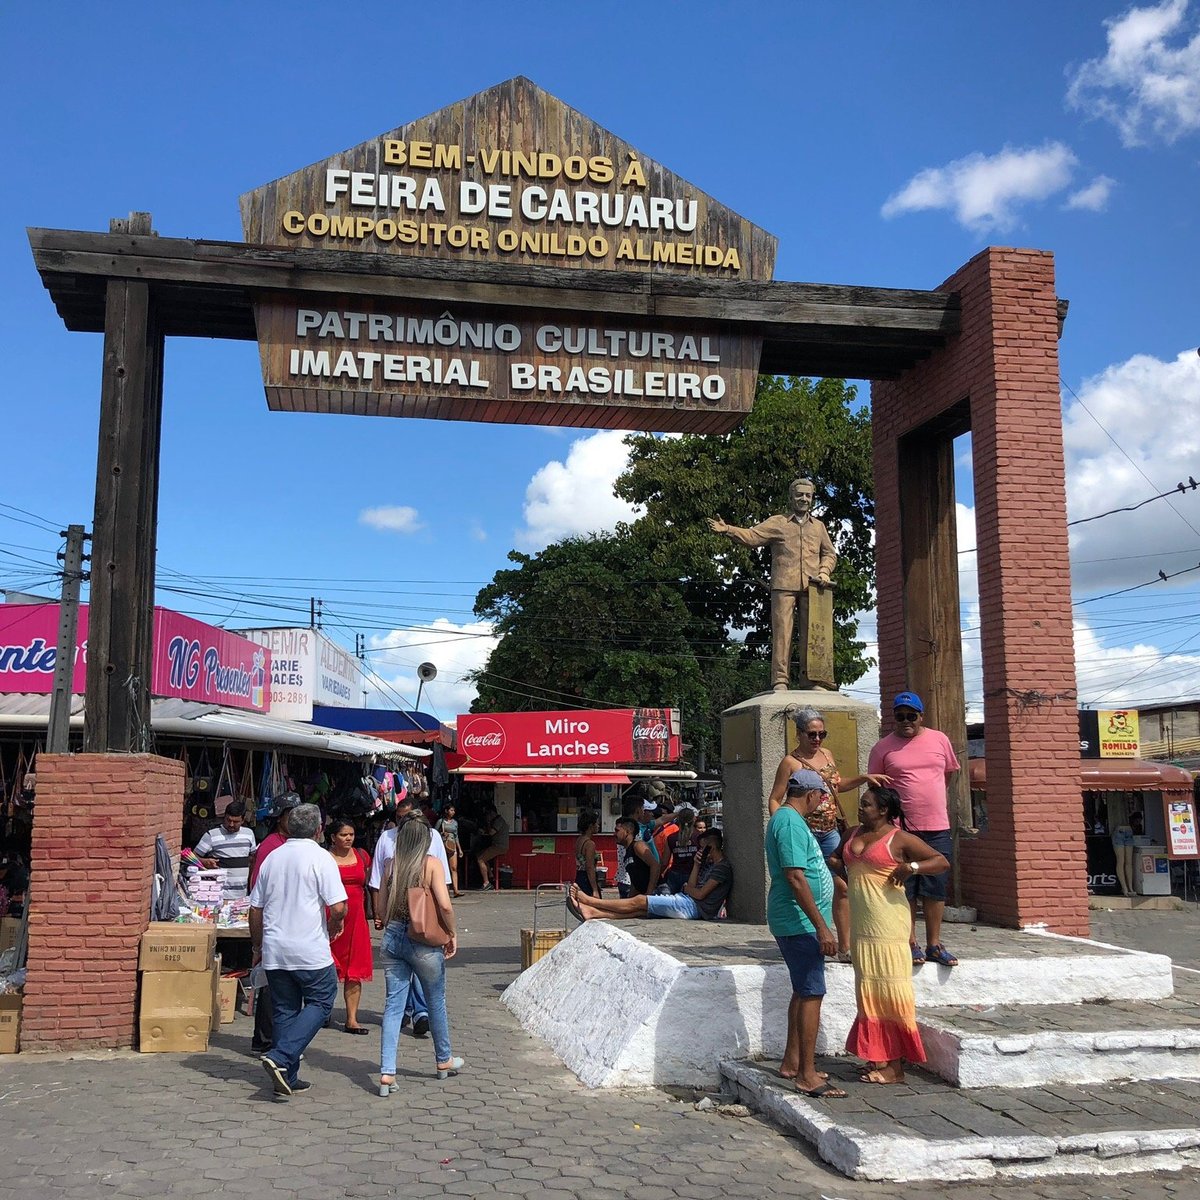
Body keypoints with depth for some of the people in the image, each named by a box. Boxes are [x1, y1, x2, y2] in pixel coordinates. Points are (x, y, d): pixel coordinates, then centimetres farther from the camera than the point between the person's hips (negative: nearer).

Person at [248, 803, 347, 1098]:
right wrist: (333, 929, 7)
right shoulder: (320, 858, -8)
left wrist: (257, 946, 24)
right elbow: (338, 907, -14)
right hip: (311, 952, -5)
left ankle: (286, 1078, 14)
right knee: (320, 1003, 7)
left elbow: (255, 909, 13)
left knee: (284, 1011, 13)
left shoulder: (271, 858, 8)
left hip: (274, 952, 6)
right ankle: (281, 1058, -9)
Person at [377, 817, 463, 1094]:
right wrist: (452, 933, -3)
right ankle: (444, 1061, 32)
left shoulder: (392, 865, 2)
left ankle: (387, 1073, -2)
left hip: (392, 937, 3)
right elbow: (445, 905, -17)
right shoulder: (431, 863, -9)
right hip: (424, 942, -3)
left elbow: (381, 909, 7)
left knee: (393, 1004, 6)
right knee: (436, 1001, 16)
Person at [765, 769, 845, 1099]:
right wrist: (821, 927, -24)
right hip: (800, 922, -11)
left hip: (796, 923, 11)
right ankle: (807, 1075, -4)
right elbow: (795, 877, -24)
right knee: (812, 994, -8)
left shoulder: (786, 818, 15)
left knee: (803, 991, 17)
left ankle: (792, 1063, 25)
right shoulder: (790, 822, -18)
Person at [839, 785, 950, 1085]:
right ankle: (878, 1057, 18)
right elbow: (837, 860, 33)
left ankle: (894, 1065, 1)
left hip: (888, 924, -7)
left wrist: (912, 867, -23)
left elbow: (942, 861, -8)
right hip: (861, 925, 7)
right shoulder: (853, 834, 15)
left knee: (889, 989, -5)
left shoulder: (899, 839, -6)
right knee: (869, 990, 10)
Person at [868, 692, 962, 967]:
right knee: (905, 889, 2)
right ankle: (911, 944, 13)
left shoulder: (939, 740, 7)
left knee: (936, 889, 7)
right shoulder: (883, 747, 0)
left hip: (937, 828, 2)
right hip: (900, 828, -2)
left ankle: (934, 945, 17)